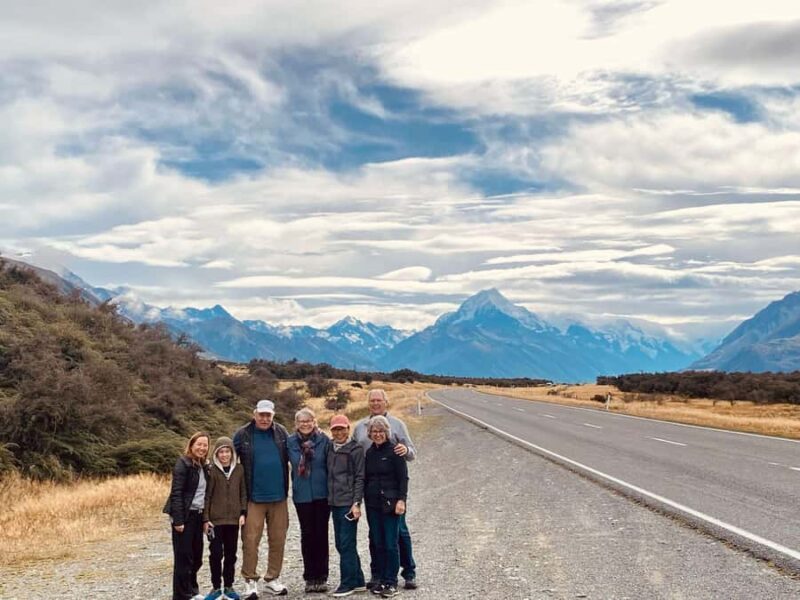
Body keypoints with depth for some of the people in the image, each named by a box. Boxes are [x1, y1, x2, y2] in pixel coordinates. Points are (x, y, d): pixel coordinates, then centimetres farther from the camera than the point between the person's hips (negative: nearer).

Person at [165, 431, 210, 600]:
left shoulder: (203, 466, 12)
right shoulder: (183, 464, -11)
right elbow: (176, 493, -16)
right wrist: (178, 520, -21)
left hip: (198, 516, 8)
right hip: (185, 516, -8)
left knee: (196, 556, 13)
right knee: (183, 556, -1)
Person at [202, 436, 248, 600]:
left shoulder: (239, 470, 4)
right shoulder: (211, 471, -4)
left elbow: (243, 493, 7)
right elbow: (207, 496, -4)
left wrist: (243, 513, -3)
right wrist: (205, 519, -9)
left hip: (233, 519, 3)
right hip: (215, 519, -3)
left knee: (230, 554, 9)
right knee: (216, 553, -3)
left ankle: (228, 586, 19)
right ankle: (216, 587, 10)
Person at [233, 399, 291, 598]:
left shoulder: (281, 432, 5)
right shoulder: (242, 435, -2)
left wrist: (288, 486, 7)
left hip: (278, 497, 3)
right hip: (253, 498, -3)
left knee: (278, 540, 8)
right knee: (250, 540, -3)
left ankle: (272, 579, 19)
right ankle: (250, 581, 6)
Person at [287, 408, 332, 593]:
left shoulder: (323, 440, -2)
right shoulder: (291, 442, 1)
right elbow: (295, 463, 7)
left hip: (322, 493, -1)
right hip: (302, 495, 1)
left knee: (321, 534, 3)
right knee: (307, 535, 7)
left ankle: (321, 577, 10)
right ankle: (310, 577, 14)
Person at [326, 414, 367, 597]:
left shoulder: (355, 449, -6)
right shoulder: (330, 449, 13)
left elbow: (360, 478, -9)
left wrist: (356, 503, -15)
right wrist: (328, 498, 12)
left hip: (348, 504, -7)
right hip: (335, 503, 7)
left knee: (346, 544, -5)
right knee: (341, 544, 10)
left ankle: (348, 583, 3)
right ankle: (358, 581, 20)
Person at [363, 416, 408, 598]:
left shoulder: (394, 451, -6)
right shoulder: (369, 453, 11)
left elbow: (403, 478, -8)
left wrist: (401, 500, -16)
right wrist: (361, 501, 13)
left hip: (390, 504, -6)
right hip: (372, 504, 6)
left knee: (391, 544, -4)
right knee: (377, 543, 8)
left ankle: (391, 583, 3)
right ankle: (381, 580, 17)